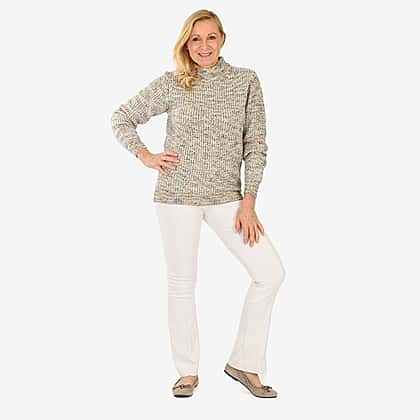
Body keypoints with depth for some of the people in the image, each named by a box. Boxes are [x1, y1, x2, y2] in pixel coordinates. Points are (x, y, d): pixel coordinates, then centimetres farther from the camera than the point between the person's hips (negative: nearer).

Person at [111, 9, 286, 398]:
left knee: (271, 272, -8)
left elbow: (255, 144, 2)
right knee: (182, 282, 3)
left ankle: (244, 363, 7)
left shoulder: (246, 80, 3)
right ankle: (187, 372, 20)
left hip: (227, 197, 2)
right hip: (178, 194, -1)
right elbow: (121, 118, 12)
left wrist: (248, 202, -4)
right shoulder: (170, 83, 2)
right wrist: (145, 156, -1)